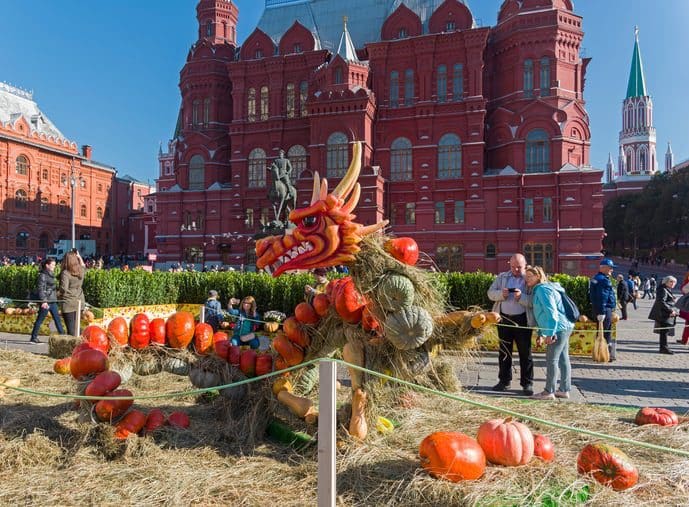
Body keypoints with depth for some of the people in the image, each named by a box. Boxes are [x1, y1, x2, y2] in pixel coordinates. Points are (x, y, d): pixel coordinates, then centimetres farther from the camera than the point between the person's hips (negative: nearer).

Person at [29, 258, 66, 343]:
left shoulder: (51, 274, 13)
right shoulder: (43, 275, -12)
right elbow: (40, 289, -17)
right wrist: (43, 301, -22)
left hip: (52, 300, 9)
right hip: (46, 301, -9)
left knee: (57, 318, 9)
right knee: (40, 319, 0)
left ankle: (62, 335, 12)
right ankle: (33, 337, 10)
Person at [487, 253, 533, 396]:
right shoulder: (502, 277, 9)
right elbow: (490, 293, 3)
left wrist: (521, 297, -26)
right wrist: (501, 294, -17)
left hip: (522, 320, -3)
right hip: (504, 318, 3)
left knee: (525, 352, 4)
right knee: (504, 351, 11)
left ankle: (527, 383, 13)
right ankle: (504, 381, 21)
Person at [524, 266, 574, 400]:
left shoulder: (542, 289, -13)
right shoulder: (538, 290, 18)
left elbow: (551, 312, -21)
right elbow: (542, 315, 23)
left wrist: (549, 333, -22)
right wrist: (541, 334, 23)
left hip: (558, 328, -11)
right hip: (564, 327, 11)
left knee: (551, 359, -5)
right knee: (562, 359, 13)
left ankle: (549, 392, 1)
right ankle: (564, 390, 21)